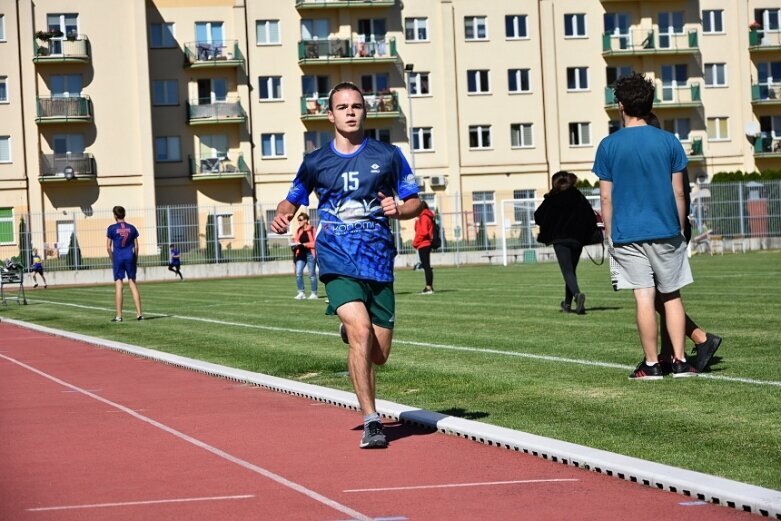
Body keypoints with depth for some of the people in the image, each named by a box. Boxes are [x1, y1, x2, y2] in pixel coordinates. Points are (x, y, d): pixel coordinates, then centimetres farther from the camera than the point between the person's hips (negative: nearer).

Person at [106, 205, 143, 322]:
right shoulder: (132, 228, 5)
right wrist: (136, 259, 14)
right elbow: (136, 246, 5)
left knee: (119, 286, -2)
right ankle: (139, 314, 3)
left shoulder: (112, 228, -3)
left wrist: (112, 259, 10)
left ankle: (119, 316, -2)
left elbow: (108, 247, -3)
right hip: (130, 257, 2)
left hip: (118, 258, -2)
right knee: (133, 284, 7)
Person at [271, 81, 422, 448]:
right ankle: (371, 421, -16)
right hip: (337, 262, -1)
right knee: (361, 330, -25)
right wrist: (281, 215, -3)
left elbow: (414, 203, 11)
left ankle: (349, 332, 43)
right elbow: (292, 200, 20)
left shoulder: (388, 156, 6)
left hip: (378, 261, 2)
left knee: (378, 355, 4)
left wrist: (398, 210, -12)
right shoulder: (316, 163, 7)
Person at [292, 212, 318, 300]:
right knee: (298, 273, -7)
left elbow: (315, 243, -10)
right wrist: (296, 244, -4)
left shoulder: (312, 230, -6)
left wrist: (304, 244, -17)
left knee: (312, 274, 2)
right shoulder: (298, 230, 12)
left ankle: (314, 293, 11)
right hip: (300, 254, 5)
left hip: (310, 254, -5)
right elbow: (296, 240, 19)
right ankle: (301, 293, -1)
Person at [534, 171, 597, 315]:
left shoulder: (553, 198, 3)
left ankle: (577, 294, -35)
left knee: (568, 271, -9)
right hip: (577, 238, 4)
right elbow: (592, 218, 5)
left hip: (560, 238, -3)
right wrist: (585, 235, 15)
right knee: (571, 270, 17)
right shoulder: (579, 197, 11)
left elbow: (538, 216, 3)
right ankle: (568, 303, 23)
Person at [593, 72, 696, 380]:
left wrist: (609, 235, 8)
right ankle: (680, 362, 8)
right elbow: (678, 193, 5)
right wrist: (680, 230, 14)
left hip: (627, 234, -1)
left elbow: (606, 197, 0)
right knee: (671, 296, 10)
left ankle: (651, 364, 0)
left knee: (644, 297, -2)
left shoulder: (609, 146, -1)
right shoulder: (669, 141, 2)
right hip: (666, 231, 1)